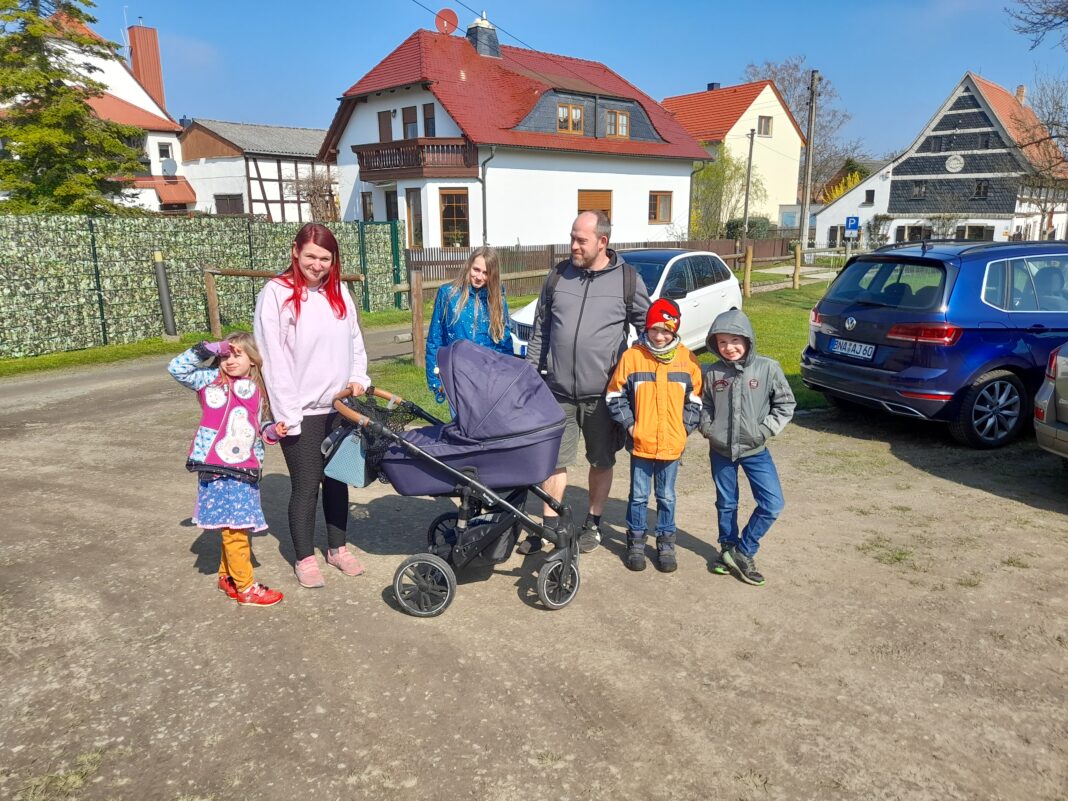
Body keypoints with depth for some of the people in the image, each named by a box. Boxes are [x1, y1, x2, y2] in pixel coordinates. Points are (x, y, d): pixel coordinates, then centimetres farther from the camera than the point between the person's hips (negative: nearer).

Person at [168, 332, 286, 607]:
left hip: (246, 470, 5)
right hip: (216, 470, -4)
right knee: (233, 528, -2)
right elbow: (176, 367, -7)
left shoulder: (258, 390, 9)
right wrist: (209, 349, -8)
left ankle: (227, 576, 34)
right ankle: (246, 588, 8)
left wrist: (273, 430, -3)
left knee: (237, 527, 15)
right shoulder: (211, 380, 0)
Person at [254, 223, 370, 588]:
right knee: (306, 486, 3)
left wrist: (358, 378, -1)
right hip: (301, 411, -5)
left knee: (337, 479, 15)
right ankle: (304, 559, 20)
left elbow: (354, 341, 16)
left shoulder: (338, 292, 8)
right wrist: (287, 414, -16)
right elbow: (273, 359, -13)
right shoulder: (276, 294, -10)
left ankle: (338, 547, 31)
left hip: (339, 406, 6)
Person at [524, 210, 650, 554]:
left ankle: (593, 523, 31)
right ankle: (549, 525, 22)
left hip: (603, 393, -2)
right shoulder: (558, 275, 5)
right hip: (559, 390, 2)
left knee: (602, 461, 13)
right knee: (553, 459, 8)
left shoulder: (627, 279, -3)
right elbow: (540, 329, 12)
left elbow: (648, 327, 6)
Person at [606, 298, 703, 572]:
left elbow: (695, 399, 6)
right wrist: (629, 425, -6)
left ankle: (666, 542, 29)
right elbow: (615, 396, -1)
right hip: (641, 444, -1)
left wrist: (685, 428, -1)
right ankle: (636, 541, 27)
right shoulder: (632, 356, -6)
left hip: (672, 445, 1)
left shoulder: (686, 358, -1)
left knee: (666, 497, 14)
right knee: (638, 496, 11)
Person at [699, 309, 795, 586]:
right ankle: (728, 548, 35)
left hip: (755, 450, -1)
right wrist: (708, 428, -6)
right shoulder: (712, 374, -4)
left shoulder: (767, 368, -9)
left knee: (772, 504, -6)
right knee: (726, 504, 14)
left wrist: (765, 430, -11)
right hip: (720, 450, 1)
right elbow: (704, 406, 10)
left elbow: (785, 403, -3)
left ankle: (742, 551, 11)